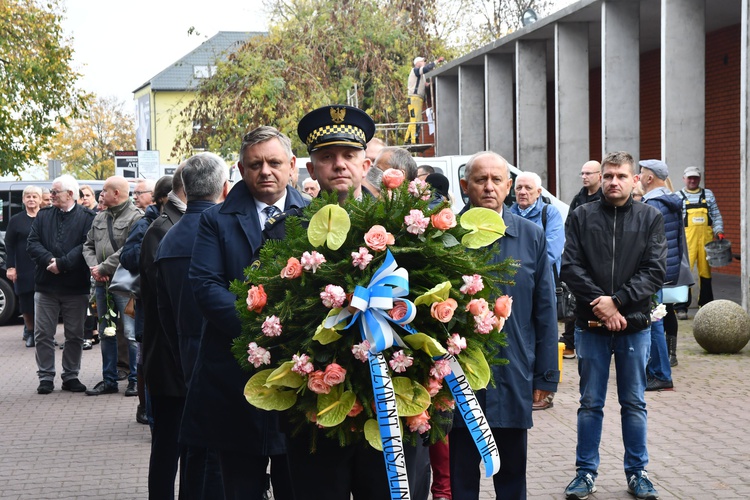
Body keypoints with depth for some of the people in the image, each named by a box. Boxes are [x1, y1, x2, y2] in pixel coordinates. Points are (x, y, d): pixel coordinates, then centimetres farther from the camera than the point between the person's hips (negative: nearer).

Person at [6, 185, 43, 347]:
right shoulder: (16, 221, 6)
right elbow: (9, 245, 5)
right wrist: (10, 267, -3)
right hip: (24, 270, 0)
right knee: (27, 303, 1)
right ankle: (30, 331, 18)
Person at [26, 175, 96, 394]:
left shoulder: (86, 217, -3)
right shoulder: (43, 216, 10)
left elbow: (86, 246, -13)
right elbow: (33, 243, 2)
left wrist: (62, 263, -19)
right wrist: (49, 260, -16)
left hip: (75, 286, -3)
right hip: (45, 284, 3)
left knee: (75, 335, 6)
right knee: (43, 334, 3)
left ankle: (71, 376, 17)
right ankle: (45, 377, 12)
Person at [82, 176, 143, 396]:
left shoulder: (136, 217, -10)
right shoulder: (100, 218, 15)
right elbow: (88, 245, 16)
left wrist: (104, 268, -16)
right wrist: (93, 266, -3)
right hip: (102, 284, 8)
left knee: (131, 334, -6)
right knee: (106, 333, 13)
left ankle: (135, 380, 2)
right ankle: (109, 380, 21)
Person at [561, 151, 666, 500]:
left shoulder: (650, 218, 3)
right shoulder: (581, 217, 3)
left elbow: (655, 271, -5)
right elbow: (570, 267, -5)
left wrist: (617, 300, -15)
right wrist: (601, 305, -15)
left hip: (634, 326, 0)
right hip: (591, 326, 0)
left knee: (634, 404, 9)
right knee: (590, 403, 8)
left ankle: (637, 472, 20)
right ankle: (586, 472, 17)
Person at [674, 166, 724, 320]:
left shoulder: (708, 195, 15)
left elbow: (716, 216, 15)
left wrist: (719, 231, 1)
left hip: (706, 238, 3)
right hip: (686, 238, -3)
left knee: (705, 270, 8)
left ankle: (706, 304, 20)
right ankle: (681, 307, -8)